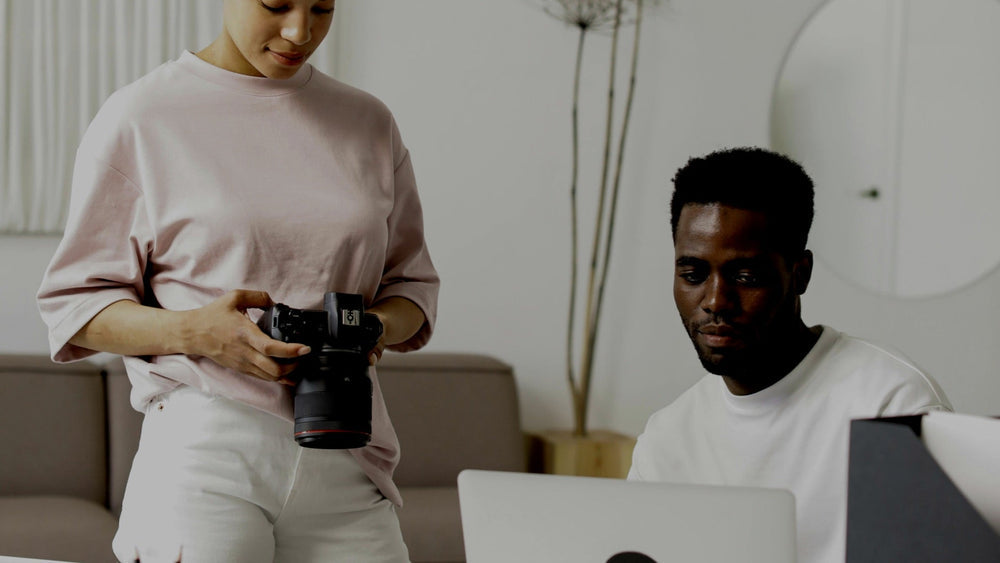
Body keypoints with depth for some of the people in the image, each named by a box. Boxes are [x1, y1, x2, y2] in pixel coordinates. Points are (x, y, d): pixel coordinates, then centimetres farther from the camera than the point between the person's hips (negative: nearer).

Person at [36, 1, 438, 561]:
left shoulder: (368, 122, 13)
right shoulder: (141, 116, 1)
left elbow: (413, 284, 19)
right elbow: (75, 304, 1)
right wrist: (196, 330, -18)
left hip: (344, 467, 4)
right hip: (203, 458, -3)